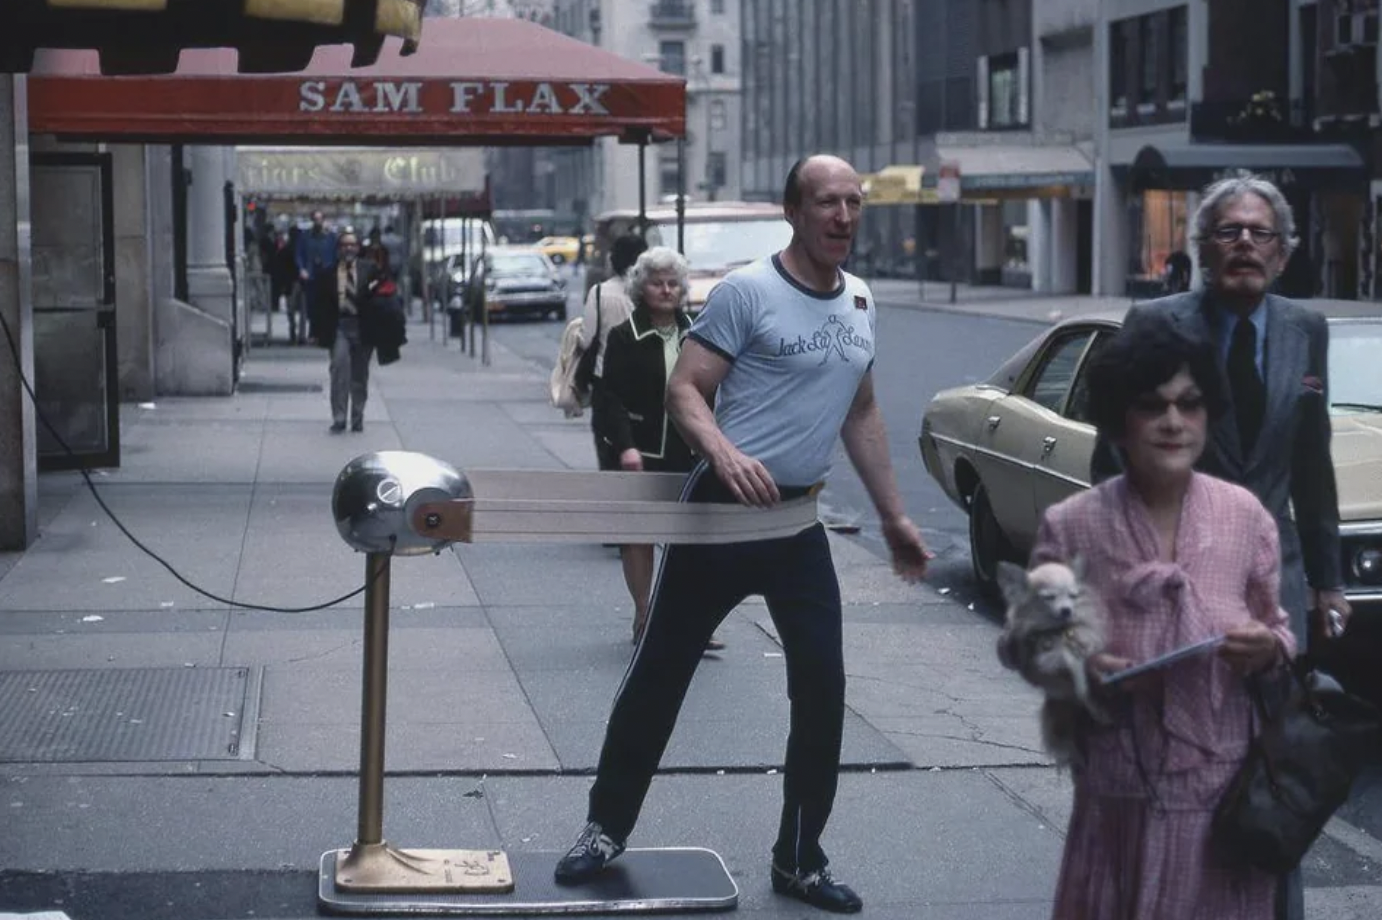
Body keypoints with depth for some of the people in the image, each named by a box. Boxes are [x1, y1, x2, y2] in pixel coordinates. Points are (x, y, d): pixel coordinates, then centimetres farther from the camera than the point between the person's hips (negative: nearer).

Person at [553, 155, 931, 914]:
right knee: (659, 674, 5)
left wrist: (893, 515, 19)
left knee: (823, 689, 3)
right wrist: (725, 453, -33)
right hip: (723, 509, -5)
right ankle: (606, 828, 21)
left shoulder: (861, 305, 10)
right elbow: (683, 389, -14)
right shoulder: (746, 291, -11)